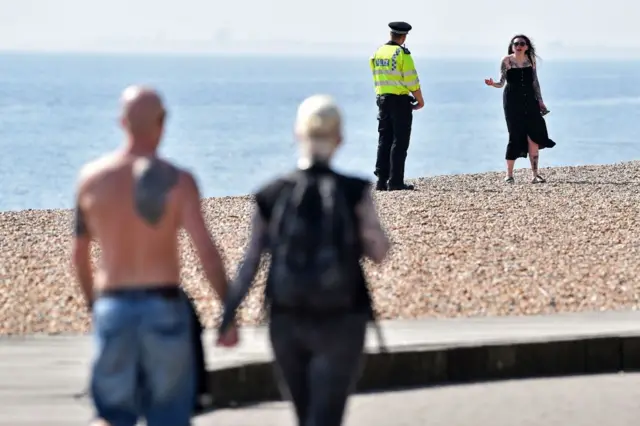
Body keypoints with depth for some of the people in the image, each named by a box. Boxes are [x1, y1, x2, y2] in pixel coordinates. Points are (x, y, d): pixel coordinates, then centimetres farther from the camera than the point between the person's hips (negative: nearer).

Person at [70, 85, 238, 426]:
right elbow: (207, 251, -12)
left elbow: (80, 253, 8)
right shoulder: (176, 181, -9)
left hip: (113, 306, 2)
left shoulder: (91, 178, 0)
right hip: (163, 306, -2)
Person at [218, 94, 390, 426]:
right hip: (340, 322, -3)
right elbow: (378, 252, -5)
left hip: (287, 320, 3)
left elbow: (250, 262, -3)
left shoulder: (272, 195, -4)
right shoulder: (354, 191, -10)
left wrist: (228, 315, 4)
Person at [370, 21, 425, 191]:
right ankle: (395, 181, -7)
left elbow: (377, 79, 12)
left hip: (382, 99, 6)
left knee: (384, 140, 9)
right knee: (399, 142, -3)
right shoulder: (402, 54, -13)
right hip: (400, 101, -6)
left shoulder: (378, 53, 8)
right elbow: (412, 81, -13)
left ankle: (382, 181, 7)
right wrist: (420, 100, 0)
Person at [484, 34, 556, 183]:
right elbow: (501, 83, -2)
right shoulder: (507, 61, -2)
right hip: (512, 100, -3)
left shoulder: (530, 60, 8)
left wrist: (540, 101, 12)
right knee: (515, 136, -6)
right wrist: (493, 84, -23)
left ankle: (535, 174, -2)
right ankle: (509, 174, 3)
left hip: (529, 100, 3)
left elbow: (535, 82, 13)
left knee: (534, 136, -7)